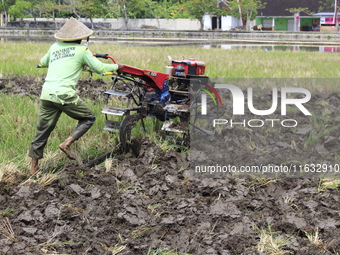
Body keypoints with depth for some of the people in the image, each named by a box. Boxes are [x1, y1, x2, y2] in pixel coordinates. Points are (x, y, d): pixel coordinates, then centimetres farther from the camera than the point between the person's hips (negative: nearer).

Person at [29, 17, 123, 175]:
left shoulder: (55, 47, 16)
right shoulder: (81, 50, 1)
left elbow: (43, 63, 33)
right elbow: (99, 68, 3)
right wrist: (116, 67, 19)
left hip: (46, 94, 6)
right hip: (65, 95, -6)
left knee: (43, 130, 14)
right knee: (88, 118, 14)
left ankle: (34, 167, 19)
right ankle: (67, 144, -2)